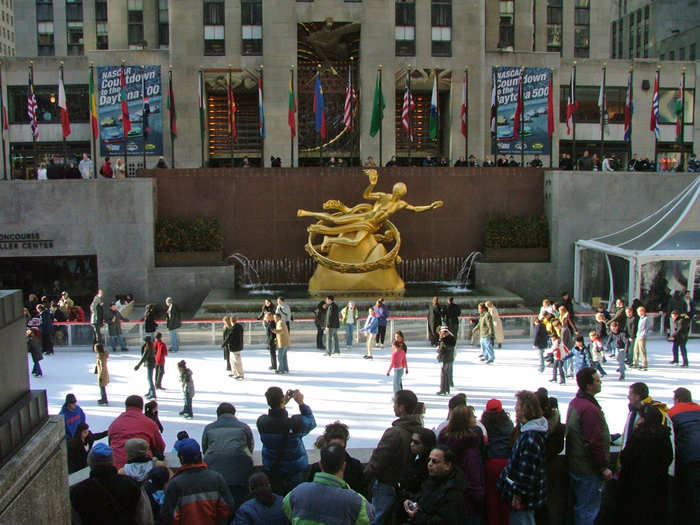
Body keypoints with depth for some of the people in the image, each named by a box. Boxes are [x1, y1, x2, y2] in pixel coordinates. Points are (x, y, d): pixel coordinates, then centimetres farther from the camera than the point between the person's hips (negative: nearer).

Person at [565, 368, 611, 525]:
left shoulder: (575, 402, 8)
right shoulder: (589, 409, -24)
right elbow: (594, 443, -25)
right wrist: (604, 467, -15)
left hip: (575, 465, 10)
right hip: (589, 470, -10)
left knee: (578, 507, 19)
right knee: (588, 510, 0)